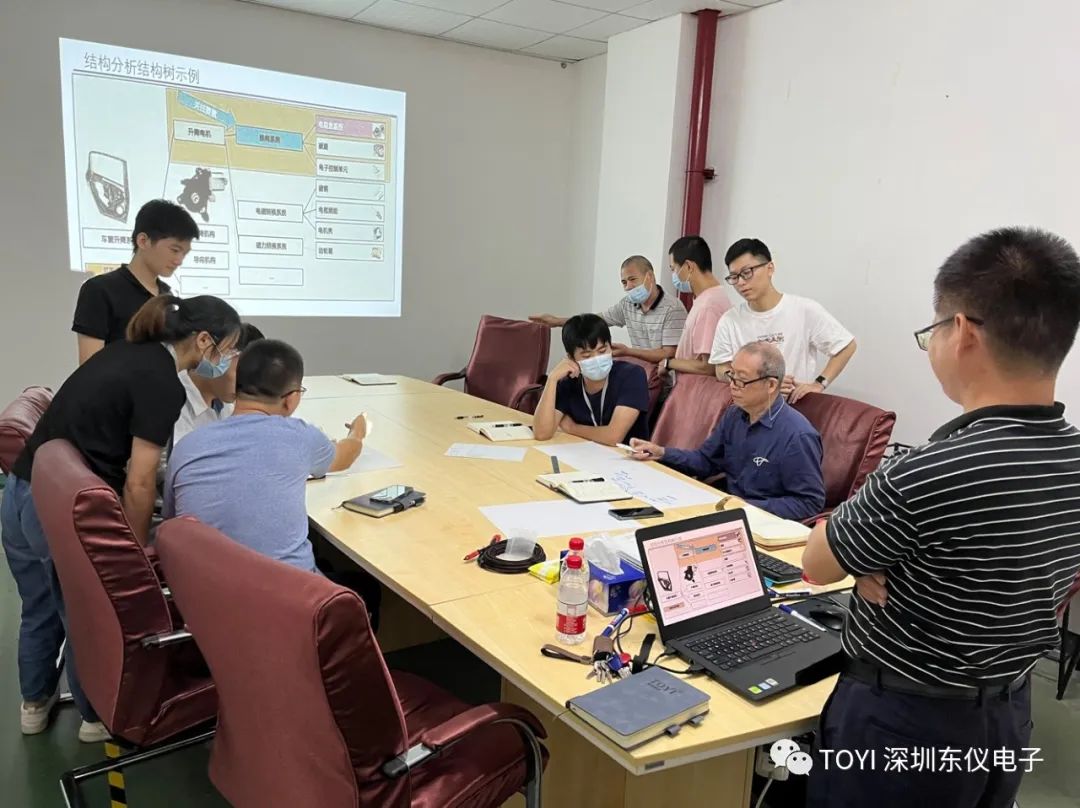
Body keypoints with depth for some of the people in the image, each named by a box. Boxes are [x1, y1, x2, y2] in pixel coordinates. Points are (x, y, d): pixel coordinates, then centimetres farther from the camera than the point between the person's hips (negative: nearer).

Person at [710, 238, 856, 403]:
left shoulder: (805, 310, -3)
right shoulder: (729, 321, 1)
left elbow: (846, 346, 4)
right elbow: (722, 372, 3)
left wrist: (819, 384, -6)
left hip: (797, 405, -2)